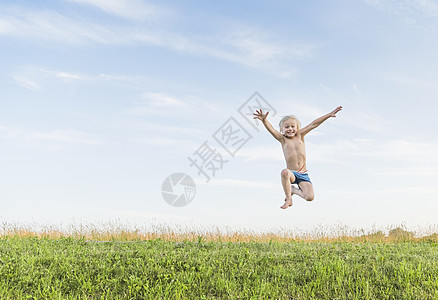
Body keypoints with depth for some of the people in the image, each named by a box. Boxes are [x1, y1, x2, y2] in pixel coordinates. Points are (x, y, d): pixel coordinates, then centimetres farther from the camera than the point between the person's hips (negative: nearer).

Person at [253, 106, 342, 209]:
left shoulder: (299, 135, 7)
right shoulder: (283, 139, 2)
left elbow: (313, 124, 3)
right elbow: (271, 129, -14)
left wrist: (329, 115, 2)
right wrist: (264, 120, -33)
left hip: (303, 174, 2)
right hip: (291, 173, -2)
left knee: (310, 197, -18)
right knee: (285, 172, -39)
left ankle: (293, 190, 17)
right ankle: (288, 199, -14)